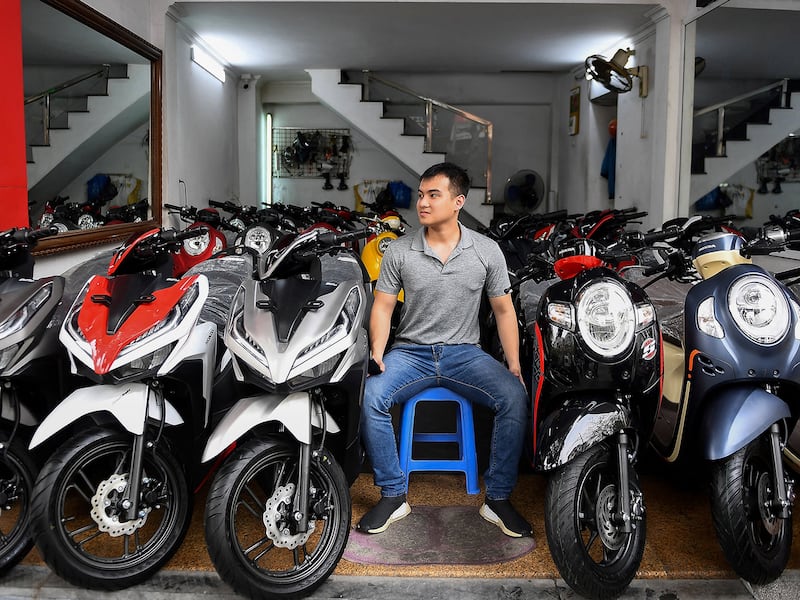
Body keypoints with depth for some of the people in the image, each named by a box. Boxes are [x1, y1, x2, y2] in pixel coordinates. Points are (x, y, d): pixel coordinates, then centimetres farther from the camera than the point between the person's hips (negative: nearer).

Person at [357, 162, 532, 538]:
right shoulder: (398, 251, 0)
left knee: (515, 397, -26)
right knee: (369, 396, -28)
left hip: (464, 352, 0)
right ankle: (393, 496, -10)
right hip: (410, 351, 0)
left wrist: (514, 364, -5)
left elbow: (503, 310, 5)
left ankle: (497, 499, -9)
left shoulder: (486, 251, 1)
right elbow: (382, 306, 3)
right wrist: (376, 352, -14)